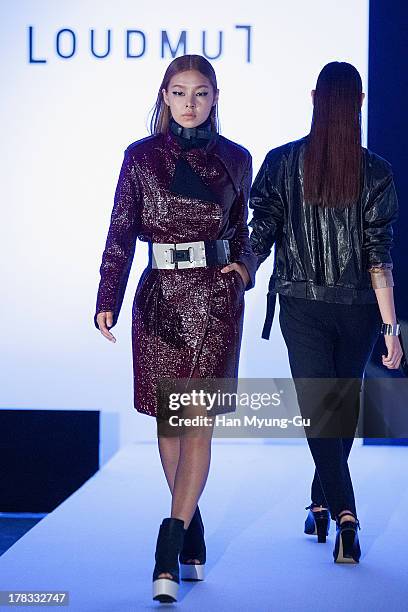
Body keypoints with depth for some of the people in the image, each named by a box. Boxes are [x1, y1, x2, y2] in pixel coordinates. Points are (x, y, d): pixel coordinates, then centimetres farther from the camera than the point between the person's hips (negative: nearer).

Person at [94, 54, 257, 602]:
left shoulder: (235, 159, 7)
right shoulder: (141, 156, 5)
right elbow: (121, 233, 2)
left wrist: (245, 267, -3)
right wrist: (108, 300, -7)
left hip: (216, 296, -1)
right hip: (160, 295, 1)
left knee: (199, 418, -10)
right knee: (168, 418, 6)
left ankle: (169, 555, -12)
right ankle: (192, 536, 21)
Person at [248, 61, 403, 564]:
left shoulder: (282, 162, -6)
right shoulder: (375, 171, -7)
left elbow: (260, 238, -6)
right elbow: (379, 255, -9)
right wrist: (390, 327, -6)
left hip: (302, 305, -1)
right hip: (358, 309, 1)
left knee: (318, 408, 0)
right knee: (345, 405, 18)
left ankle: (344, 515, -15)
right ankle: (322, 504, 29)